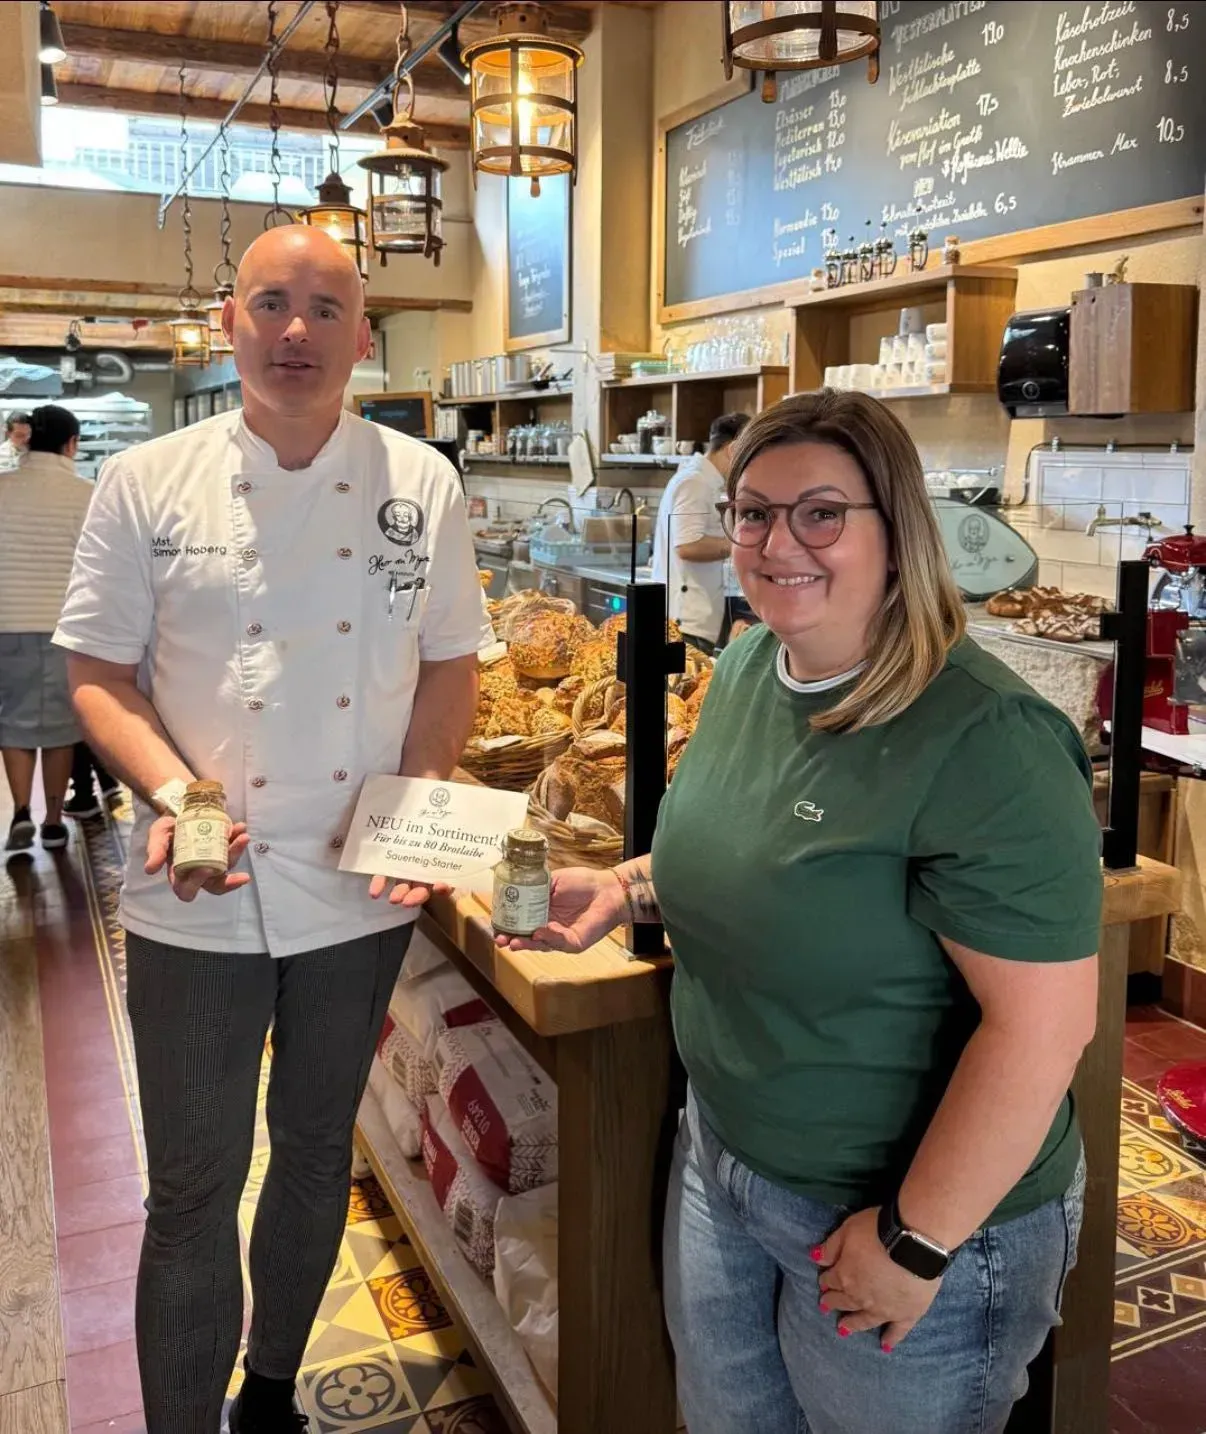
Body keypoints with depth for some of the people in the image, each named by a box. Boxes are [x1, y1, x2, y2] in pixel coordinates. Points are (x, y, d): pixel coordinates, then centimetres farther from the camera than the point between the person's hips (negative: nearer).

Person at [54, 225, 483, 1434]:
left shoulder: (421, 484, -1)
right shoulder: (147, 484, -5)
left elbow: (449, 664, 4)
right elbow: (97, 668, -2)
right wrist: (171, 789, -19)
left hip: (361, 893, 3)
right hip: (197, 903, -2)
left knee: (316, 1153, 20)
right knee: (195, 1189, 8)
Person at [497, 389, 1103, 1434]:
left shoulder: (984, 743, -27)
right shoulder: (746, 669, -1)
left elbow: (1044, 1025, -27)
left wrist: (916, 1242, -20)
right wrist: (628, 891, 0)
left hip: (914, 1209, -7)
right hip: (723, 1152, 8)